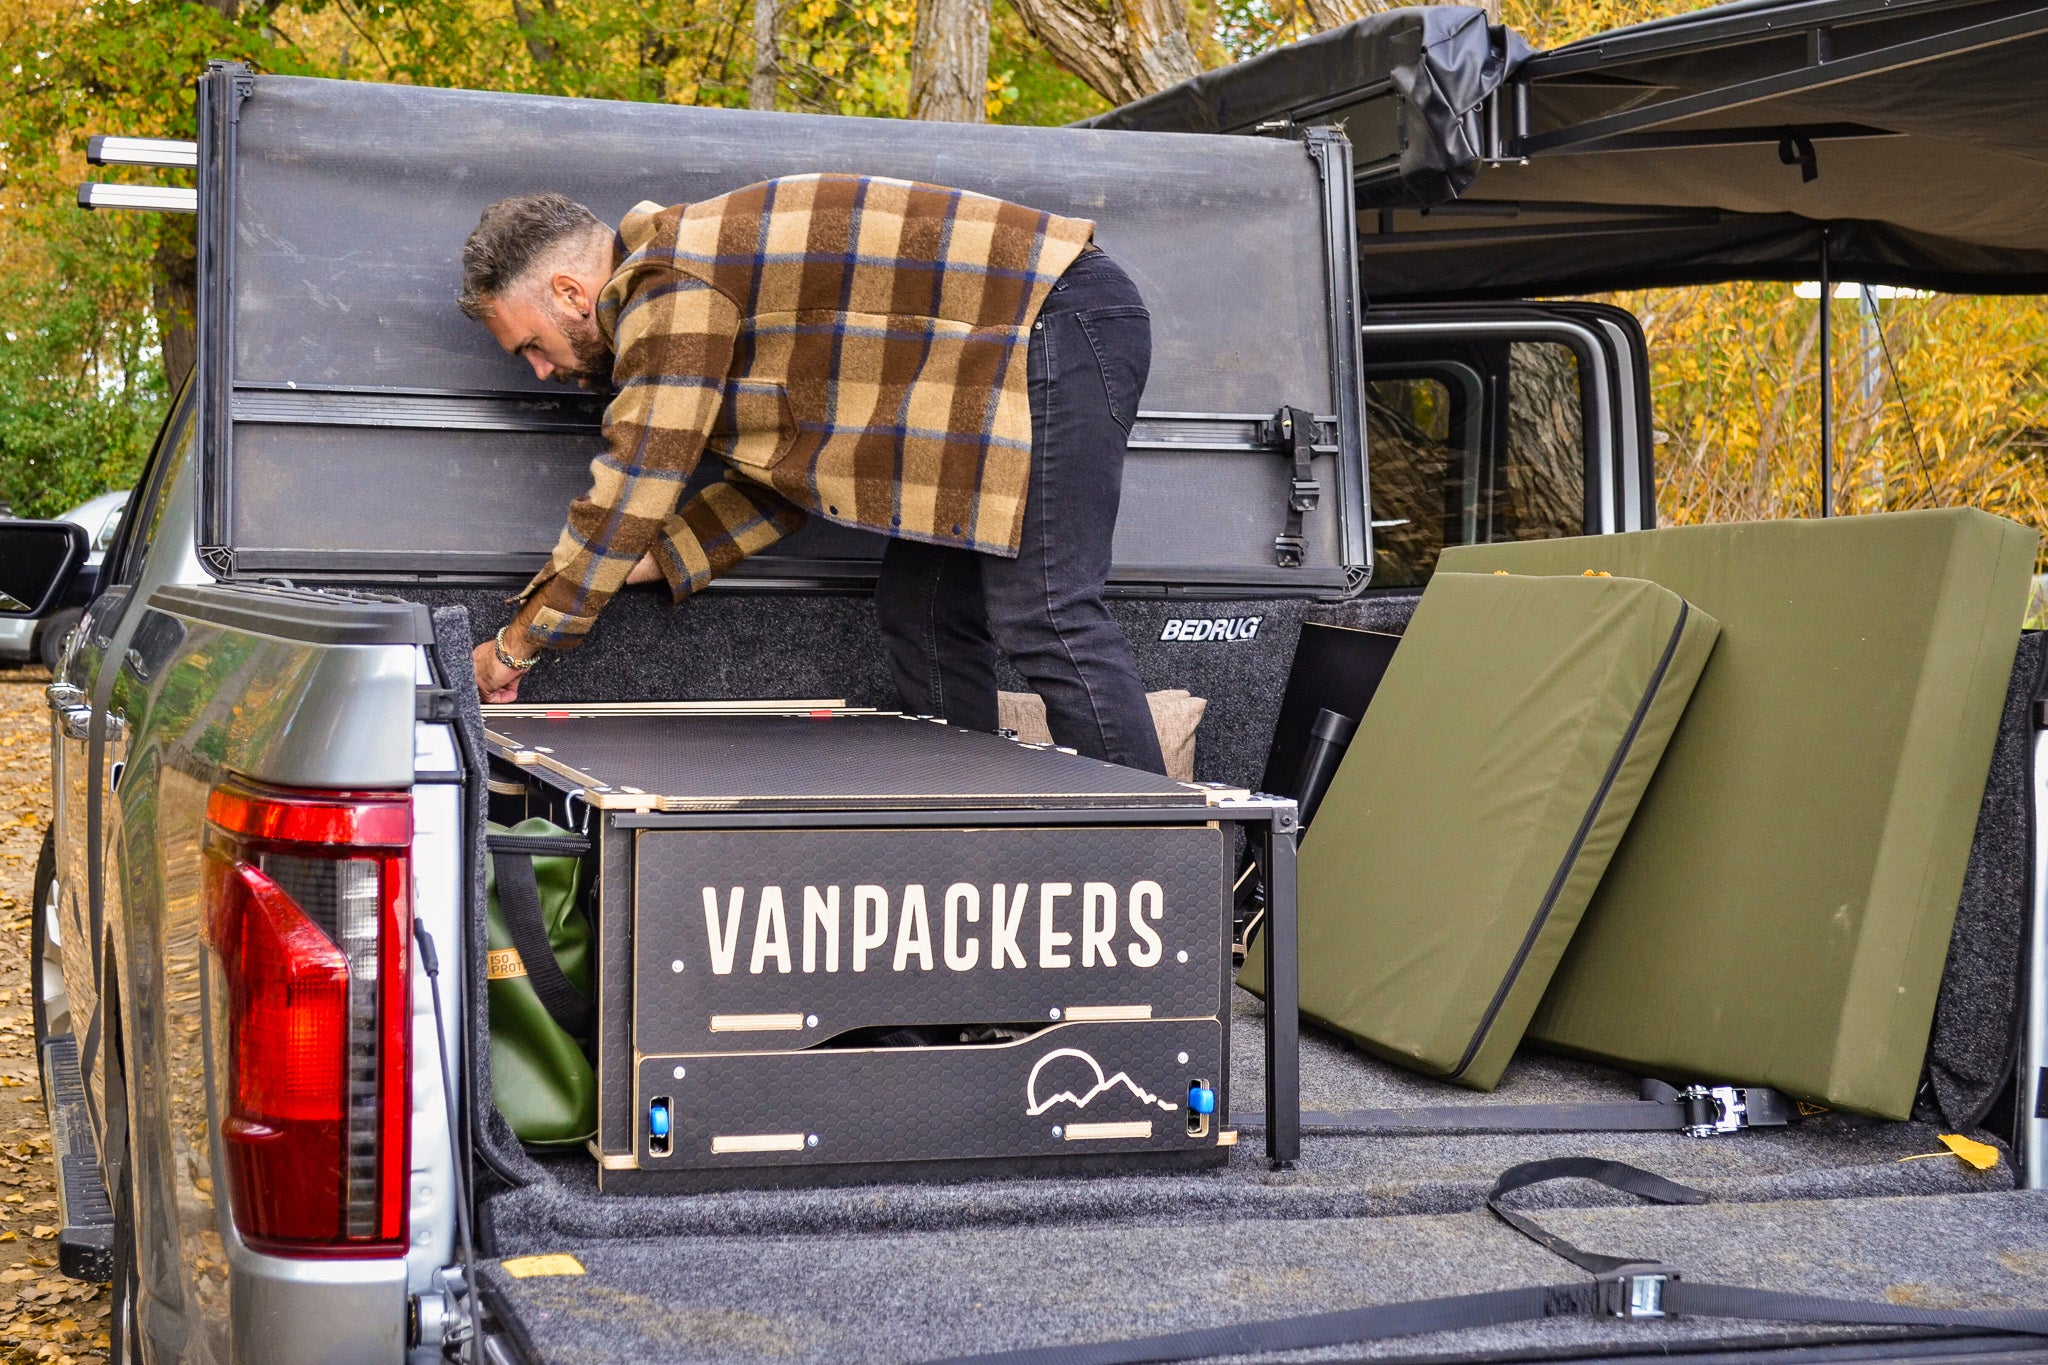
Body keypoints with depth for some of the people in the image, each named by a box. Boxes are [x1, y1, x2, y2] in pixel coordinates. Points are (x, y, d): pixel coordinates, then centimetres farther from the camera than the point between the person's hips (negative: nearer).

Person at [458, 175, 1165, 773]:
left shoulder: (668, 289, -14)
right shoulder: (700, 270, 18)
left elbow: (631, 492, -15)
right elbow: (781, 477, 19)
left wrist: (517, 643, -5)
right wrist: (638, 563, 11)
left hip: (1057, 326, -11)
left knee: (1044, 619, -16)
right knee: (922, 612, 9)